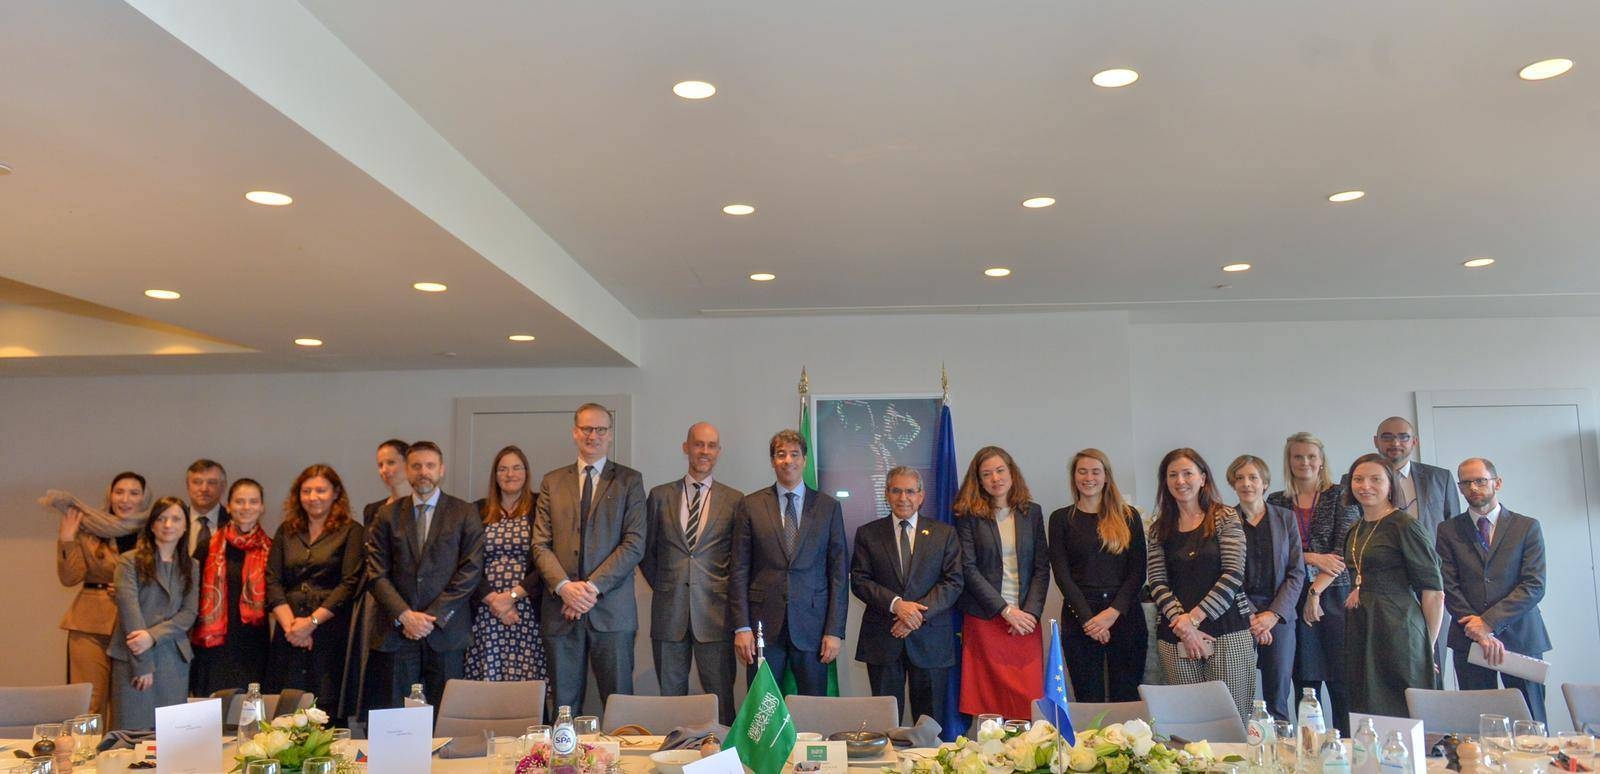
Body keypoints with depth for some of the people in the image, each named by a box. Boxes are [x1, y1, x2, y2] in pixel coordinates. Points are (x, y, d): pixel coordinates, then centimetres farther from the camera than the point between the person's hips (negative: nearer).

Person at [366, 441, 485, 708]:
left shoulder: (465, 514, 5)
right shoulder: (387, 516, 11)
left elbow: (471, 571, -2)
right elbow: (376, 574, 4)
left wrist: (434, 616, -9)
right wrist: (404, 615, -9)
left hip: (446, 633, -1)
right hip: (395, 634, 2)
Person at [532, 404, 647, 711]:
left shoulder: (629, 480, 5)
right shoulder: (552, 482, 13)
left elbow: (634, 544, -4)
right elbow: (541, 544, 6)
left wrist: (593, 587, -12)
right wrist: (564, 586, -11)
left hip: (612, 609, -2)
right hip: (561, 609, 2)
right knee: (564, 705, 7)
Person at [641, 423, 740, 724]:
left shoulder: (734, 500, 3)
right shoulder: (660, 495, 7)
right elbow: (645, 550, 13)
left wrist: (728, 591, 2)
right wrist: (661, 586, 7)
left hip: (714, 611, -1)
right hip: (669, 611, 2)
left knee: (720, 698, 1)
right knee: (670, 696, 8)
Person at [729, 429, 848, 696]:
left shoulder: (828, 507, 5)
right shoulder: (750, 506, 4)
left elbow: (839, 572, 3)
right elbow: (739, 570, 3)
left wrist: (835, 631, -2)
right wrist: (741, 627, -4)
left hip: (812, 624, 0)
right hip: (764, 624, 0)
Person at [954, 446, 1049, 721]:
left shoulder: (1032, 512, 10)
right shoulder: (969, 516, 1)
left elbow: (1042, 567, 8)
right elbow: (969, 569, -5)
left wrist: (1030, 612, -5)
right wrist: (1006, 610, -10)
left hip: (1025, 619, 2)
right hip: (985, 619, -2)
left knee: (1029, 701, -1)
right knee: (988, 698, -2)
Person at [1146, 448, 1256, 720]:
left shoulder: (1225, 518, 2)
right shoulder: (1159, 528, 11)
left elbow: (1233, 575, -7)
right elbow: (1157, 583, 4)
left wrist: (1194, 617, -12)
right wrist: (1182, 626, -10)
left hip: (1229, 634, -2)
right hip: (1176, 637, 3)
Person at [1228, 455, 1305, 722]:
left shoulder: (1285, 518, 8)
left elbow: (1297, 572, 4)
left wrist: (1274, 614, -7)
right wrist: (1250, 617, -10)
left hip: (1279, 616, 1)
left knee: (1278, 697, 2)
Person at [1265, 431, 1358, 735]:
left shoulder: (1340, 495, 3)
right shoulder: (1276, 501, 10)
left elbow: (1345, 549, -5)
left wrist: (1317, 589, -13)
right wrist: (1314, 558, -12)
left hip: (1334, 595, -2)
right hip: (1293, 599, 2)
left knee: (1342, 681, -5)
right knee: (1305, 683, 5)